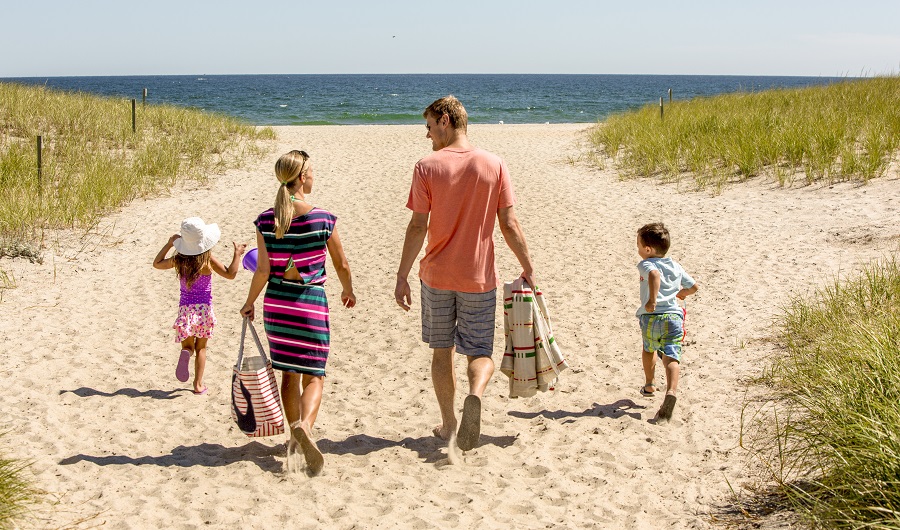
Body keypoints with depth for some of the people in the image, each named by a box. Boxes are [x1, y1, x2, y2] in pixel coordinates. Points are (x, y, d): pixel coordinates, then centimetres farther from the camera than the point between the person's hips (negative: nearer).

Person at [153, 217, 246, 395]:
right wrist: (237, 254, 1)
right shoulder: (208, 260, -11)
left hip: (185, 308, 1)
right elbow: (230, 274, -9)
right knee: (201, 348, 12)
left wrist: (169, 244, 19)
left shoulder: (178, 261, -3)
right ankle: (198, 384, 12)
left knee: (188, 345, 14)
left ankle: (185, 353, -23)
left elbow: (157, 264, 14)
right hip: (204, 308, -1)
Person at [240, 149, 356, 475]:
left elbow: (263, 270, -6)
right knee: (313, 375, 5)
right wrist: (348, 291, 18)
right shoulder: (323, 220, -11)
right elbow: (341, 265, -1)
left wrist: (249, 303, 10)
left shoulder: (265, 221, -6)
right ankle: (305, 425, -21)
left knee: (289, 372, 18)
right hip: (311, 304, -3)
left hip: (276, 304, 3)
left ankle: (295, 433, 25)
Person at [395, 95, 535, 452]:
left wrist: (402, 277, -2)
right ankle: (475, 395, -23)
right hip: (479, 277, 1)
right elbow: (510, 225, -4)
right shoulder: (494, 165, -3)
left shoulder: (427, 167, -7)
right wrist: (528, 268, 7)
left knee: (442, 352, 15)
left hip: (437, 276, 0)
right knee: (480, 353, 8)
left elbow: (418, 227, -9)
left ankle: (448, 424, 23)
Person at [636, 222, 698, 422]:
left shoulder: (646, 264, -1)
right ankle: (671, 391, -31)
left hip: (651, 317, -3)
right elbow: (693, 287, 26)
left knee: (648, 350, 24)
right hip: (674, 317, 3)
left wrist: (653, 299, -30)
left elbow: (654, 274, -25)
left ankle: (649, 385, 43)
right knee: (671, 357, -7)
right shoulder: (675, 266, 19)